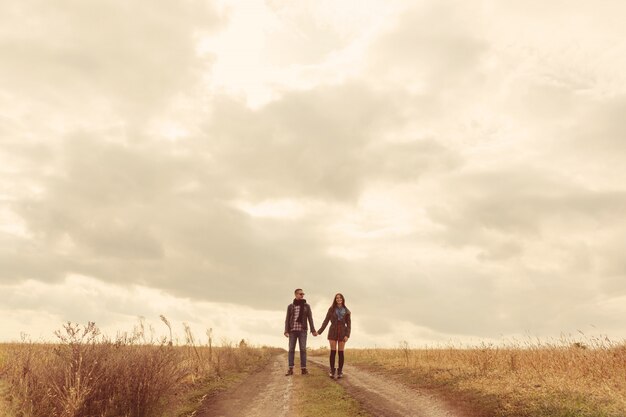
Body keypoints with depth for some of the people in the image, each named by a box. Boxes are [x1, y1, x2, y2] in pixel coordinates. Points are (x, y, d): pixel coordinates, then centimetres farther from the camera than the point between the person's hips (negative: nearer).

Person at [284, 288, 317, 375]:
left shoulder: (307, 306, 5)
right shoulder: (290, 306, 6)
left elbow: (310, 319, 1)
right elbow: (287, 319, 3)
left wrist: (313, 330, -10)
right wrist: (286, 331, -9)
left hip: (302, 330, 0)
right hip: (293, 330, 1)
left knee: (303, 349, -6)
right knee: (291, 349, -3)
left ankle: (303, 369, -4)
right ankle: (290, 369, -2)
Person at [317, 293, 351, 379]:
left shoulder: (346, 311, 5)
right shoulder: (331, 309, 4)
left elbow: (349, 324, 3)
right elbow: (326, 321, 5)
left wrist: (347, 335, -9)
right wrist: (319, 331, -2)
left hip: (342, 332, 0)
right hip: (333, 331, 0)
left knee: (341, 352, 0)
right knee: (333, 352, -3)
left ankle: (340, 371, 5)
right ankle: (332, 371, 2)